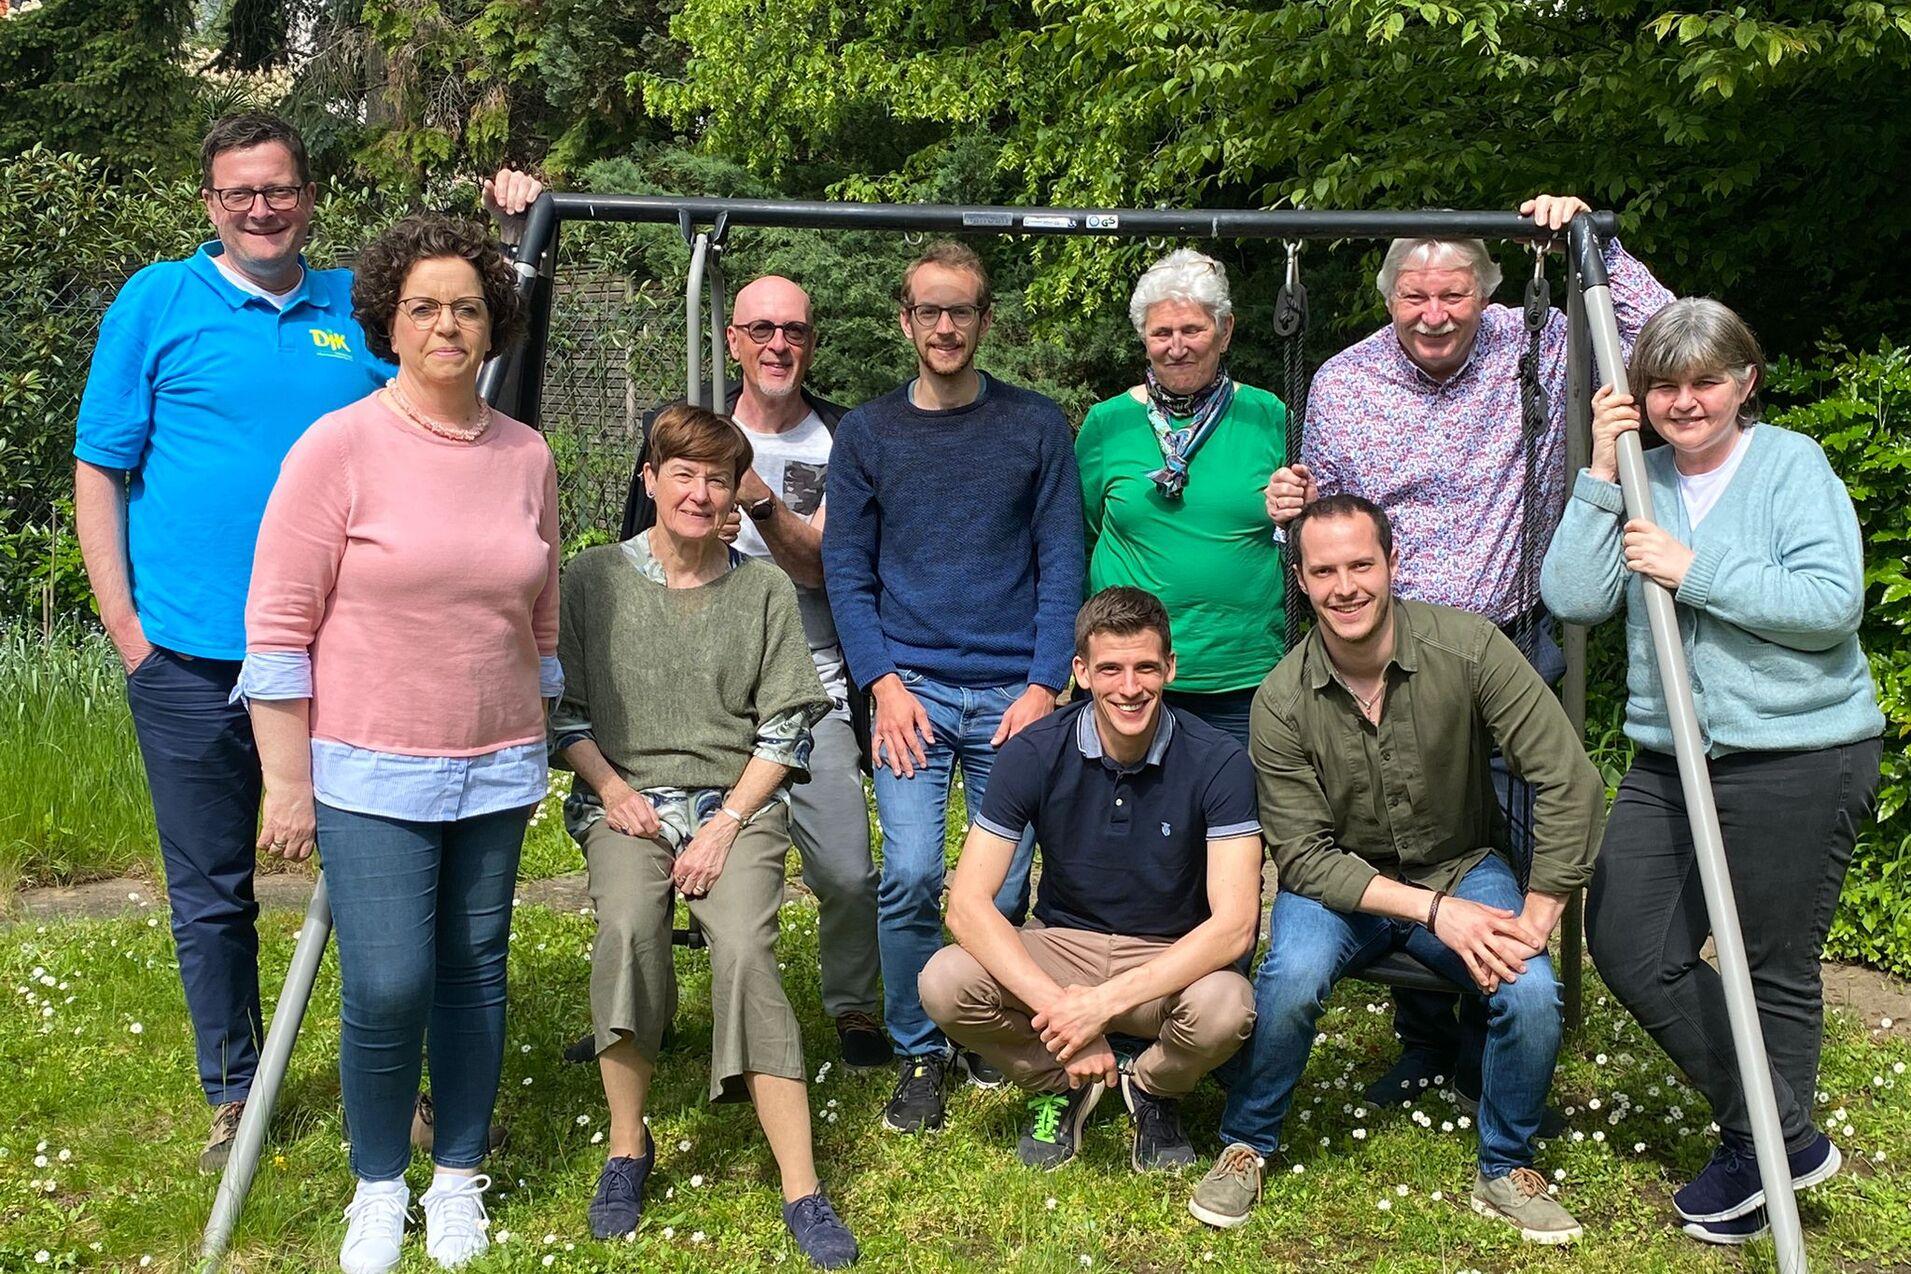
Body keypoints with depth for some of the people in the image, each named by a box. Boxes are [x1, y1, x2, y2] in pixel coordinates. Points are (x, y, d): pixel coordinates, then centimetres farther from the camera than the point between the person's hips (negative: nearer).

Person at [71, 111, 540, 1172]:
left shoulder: (359, 307, 10)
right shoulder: (157, 301, 3)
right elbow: (99, 473, 3)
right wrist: (124, 625, -5)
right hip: (192, 657, -1)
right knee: (211, 893, 9)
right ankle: (233, 1094, 26)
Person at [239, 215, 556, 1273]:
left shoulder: (526, 454, 6)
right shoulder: (338, 448, -8)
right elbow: (277, 627, -7)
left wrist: (539, 747, 17)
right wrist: (286, 786, -8)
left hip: (497, 770, 4)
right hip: (371, 775, -4)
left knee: (473, 974, 9)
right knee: (387, 987, -7)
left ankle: (458, 1179, 27)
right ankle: (379, 1188, 16)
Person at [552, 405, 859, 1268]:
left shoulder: (764, 589, 6)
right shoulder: (594, 579, 6)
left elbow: (785, 727, 4)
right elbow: (564, 709, 9)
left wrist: (726, 822, -7)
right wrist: (612, 789, -7)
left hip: (739, 800, 0)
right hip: (626, 799, 0)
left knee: (744, 946, -27)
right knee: (626, 925, -31)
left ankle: (802, 1190, -23)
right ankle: (627, 1147, -11)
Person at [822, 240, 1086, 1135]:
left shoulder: (1036, 427, 6)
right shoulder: (866, 433, 8)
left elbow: (1061, 565, 3)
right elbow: (846, 570, 6)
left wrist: (1043, 686, -6)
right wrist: (884, 683, -6)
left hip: (1014, 690, 0)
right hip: (912, 687, 0)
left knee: (1007, 886, 2)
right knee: (910, 874, -12)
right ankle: (920, 1055, 6)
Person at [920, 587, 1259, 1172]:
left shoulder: (1217, 762, -17)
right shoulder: (1035, 754, -13)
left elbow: (1234, 925, -24)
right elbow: (967, 903, -18)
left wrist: (1104, 1002, -33)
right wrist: (1058, 1006, -32)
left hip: (1174, 959, -1)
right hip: (1059, 947, 1)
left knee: (1225, 1009, -36)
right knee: (944, 983, -27)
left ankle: (1153, 1091, 2)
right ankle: (1057, 1083, 5)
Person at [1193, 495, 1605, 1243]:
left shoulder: (1466, 646, -19)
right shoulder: (1282, 702, -18)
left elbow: (1569, 782, -17)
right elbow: (1304, 854, -15)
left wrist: (1537, 917, -20)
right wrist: (1432, 910, -25)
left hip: (1463, 866, 1)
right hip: (1342, 882, -1)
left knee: (1531, 992, -26)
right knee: (1291, 977, -30)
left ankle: (1507, 1171, 4)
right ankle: (1245, 1146, -1)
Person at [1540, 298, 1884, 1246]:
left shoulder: (1791, 465, -6)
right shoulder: (1638, 477, 6)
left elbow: (1832, 603, -18)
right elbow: (1572, 599, -5)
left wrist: (1694, 571, -18)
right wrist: (1600, 476, -11)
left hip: (1800, 759, -6)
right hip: (1669, 759, 6)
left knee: (1777, 966, 7)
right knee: (1628, 948, 4)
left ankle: (1763, 1149, 29)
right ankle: (1785, 1137, 18)